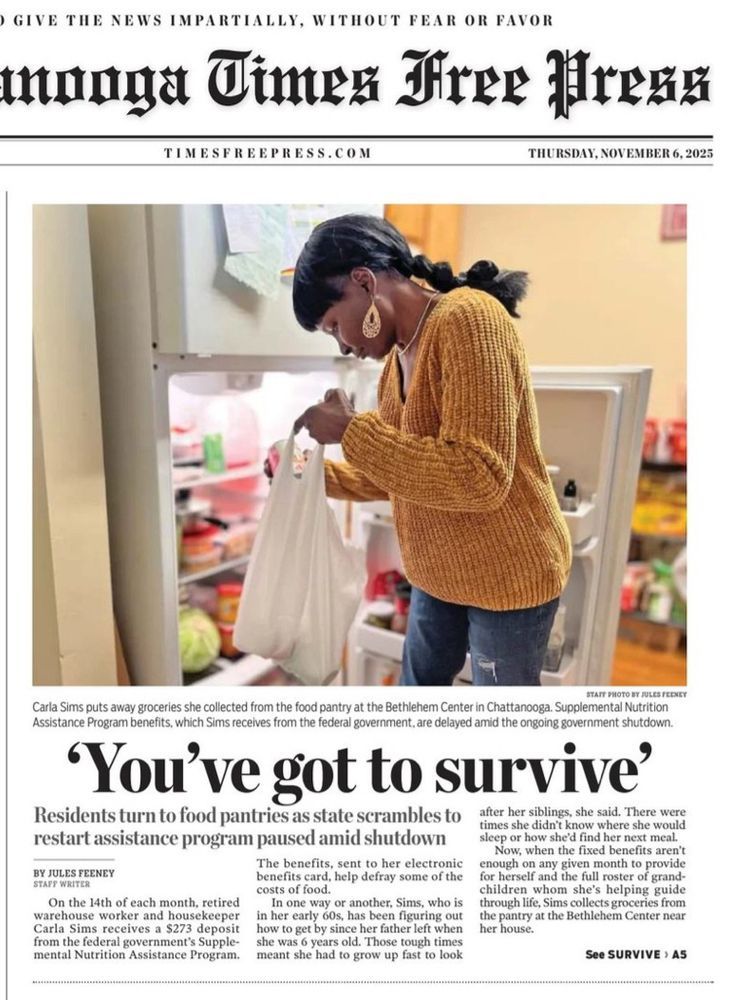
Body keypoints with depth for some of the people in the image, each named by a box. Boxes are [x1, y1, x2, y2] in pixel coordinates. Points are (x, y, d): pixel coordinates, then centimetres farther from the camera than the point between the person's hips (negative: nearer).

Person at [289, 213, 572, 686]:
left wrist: (352, 432, -25)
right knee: (419, 678, 24)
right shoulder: (399, 356, 5)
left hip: (507, 576, -8)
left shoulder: (468, 318, -22)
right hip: (441, 572, 8)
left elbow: (479, 478, -31)